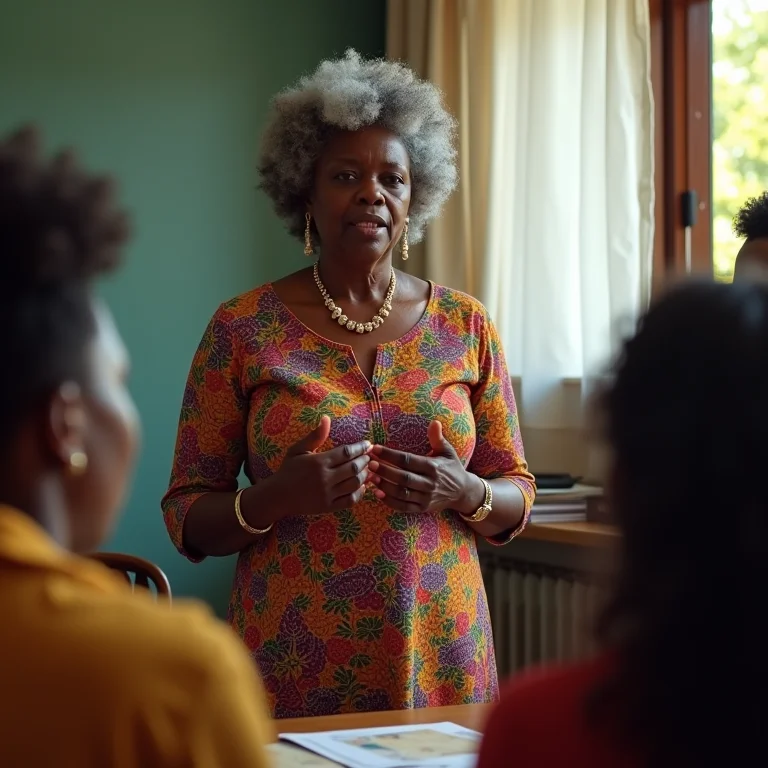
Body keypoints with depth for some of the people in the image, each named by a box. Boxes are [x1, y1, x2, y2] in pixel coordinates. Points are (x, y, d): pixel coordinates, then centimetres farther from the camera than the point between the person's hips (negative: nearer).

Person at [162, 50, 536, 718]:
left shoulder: (466, 326, 4)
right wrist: (274, 499, -19)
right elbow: (187, 517, 0)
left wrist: (467, 494, -12)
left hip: (439, 658, 2)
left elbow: (516, 499, 10)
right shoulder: (244, 329, -2)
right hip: (296, 669, -2)